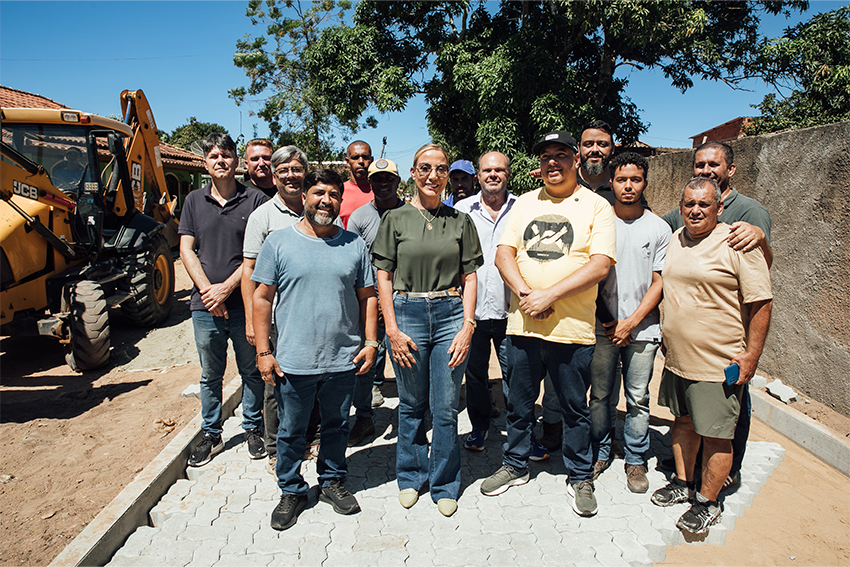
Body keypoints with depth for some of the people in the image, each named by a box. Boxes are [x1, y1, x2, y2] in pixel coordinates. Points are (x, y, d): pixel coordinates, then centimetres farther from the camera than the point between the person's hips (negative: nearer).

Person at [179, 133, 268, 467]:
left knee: (251, 372, 10)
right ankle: (211, 435, 28)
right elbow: (187, 250, 4)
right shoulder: (194, 201, 8)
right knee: (210, 375, 13)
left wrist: (227, 287, -13)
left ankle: (253, 429, 27)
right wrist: (208, 291, -8)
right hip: (205, 306, 3)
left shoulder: (255, 200, -1)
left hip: (245, 303, -2)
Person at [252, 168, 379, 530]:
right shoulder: (279, 242, -2)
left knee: (337, 426, 17)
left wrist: (370, 342, 2)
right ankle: (292, 491, 32)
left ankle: (332, 481, 38)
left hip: (343, 361, 2)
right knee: (291, 432, 12)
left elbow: (367, 296, 9)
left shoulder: (354, 245, 5)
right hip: (293, 362, -2)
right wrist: (263, 351, -5)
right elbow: (263, 298, -1)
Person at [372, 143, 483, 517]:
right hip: (407, 314, -1)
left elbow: (469, 277, 7)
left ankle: (444, 485, 24)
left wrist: (467, 326, -4)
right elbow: (384, 277, 1)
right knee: (411, 405, 12)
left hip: (451, 315, 1)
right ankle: (411, 477, 32)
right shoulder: (395, 219, 4)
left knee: (446, 408, 5)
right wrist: (392, 329, -6)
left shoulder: (460, 221, 8)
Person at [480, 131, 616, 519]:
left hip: (572, 328, -3)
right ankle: (515, 466, 36)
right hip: (522, 325, 3)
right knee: (519, 404, 16)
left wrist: (549, 295, -18)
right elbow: (504, 253, 4)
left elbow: (600, 266, -12)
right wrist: (525, 292, -13)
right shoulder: (525, 203, 11)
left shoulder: (596, 207, -1)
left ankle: (580, 478, 31)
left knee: (575, 409, 11)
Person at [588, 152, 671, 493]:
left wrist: (631, 322, -8)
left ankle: (635, 460, 25)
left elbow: (659, 283, -1)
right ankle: (600, 452, 27)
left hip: (642, 329, 0)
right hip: (602, 327, 1)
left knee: (638, 399, 8)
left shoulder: (659, 229, 2)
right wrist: (604, 318, -4)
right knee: (599, 395, 9)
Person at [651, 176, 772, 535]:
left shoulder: (737, 244, -12)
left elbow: (761, 303, -12)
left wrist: (751, 356, -14)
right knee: (683, 421, 19)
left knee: (715, 435, 5)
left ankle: (707, 503, 22)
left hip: (718, 364, -6)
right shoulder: (675, 240, 8)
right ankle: (682, 484, 36)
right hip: (677, 358, 6)